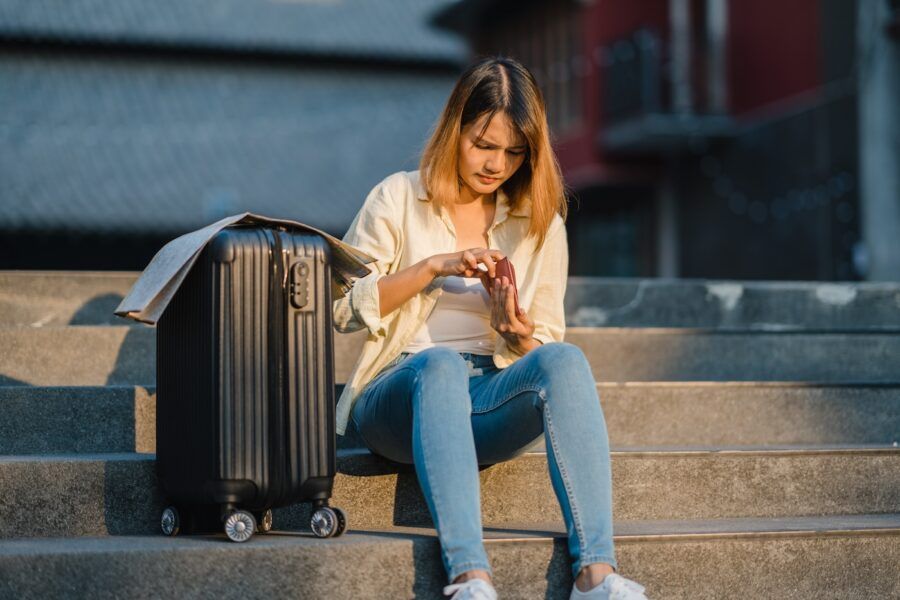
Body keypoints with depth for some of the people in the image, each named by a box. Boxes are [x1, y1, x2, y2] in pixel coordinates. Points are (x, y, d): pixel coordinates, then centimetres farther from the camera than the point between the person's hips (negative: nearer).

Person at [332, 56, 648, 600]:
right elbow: (342, 309, -1)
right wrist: (433, 268, -11)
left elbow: (546, 346, 14)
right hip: (400, 394, -2)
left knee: (565, 360, -31)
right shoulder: (399, 199, 7)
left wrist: (519, 334, -10)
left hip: (492, 400, 2)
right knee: (440, 364, -38)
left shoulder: (541, 223, 14)